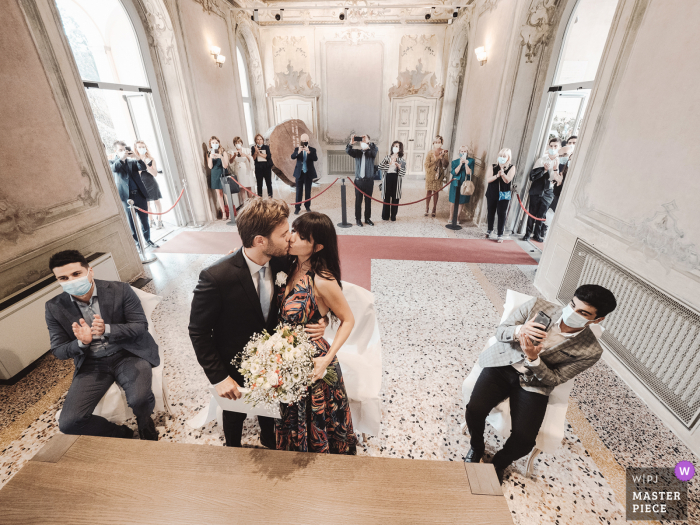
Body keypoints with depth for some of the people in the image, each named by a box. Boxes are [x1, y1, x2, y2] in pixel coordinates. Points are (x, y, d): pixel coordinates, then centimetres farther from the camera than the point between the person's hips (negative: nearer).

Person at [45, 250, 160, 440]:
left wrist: (107, 329, -26)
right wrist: (82, 343, -19)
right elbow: (58, 351, 4)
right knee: (68, 423, -13)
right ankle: (121, 434, 15)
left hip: (128, 354, -3)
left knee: (140, 399, -27)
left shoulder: (120, 290, -10)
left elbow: (141, 326, -8)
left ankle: (144, 423, 12)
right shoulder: (54, 308, -1)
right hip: (91, 363, 3)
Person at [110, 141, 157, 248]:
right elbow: (113, 168, -13)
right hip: (126, 197, -2)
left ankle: (147, 240, 22)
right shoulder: (112, 162, 8)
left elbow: (143, 167, -1)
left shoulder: (132, 161, 14)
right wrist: (122, 158, -22)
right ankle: (136, 243, 13)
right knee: (131, 223, 3)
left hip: (140, 194, 2)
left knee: (144, 219, 8)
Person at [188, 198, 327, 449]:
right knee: (236, 413, 27)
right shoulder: (216, 277, -35)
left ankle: (269, 440, 64)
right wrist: (218, 378, -18)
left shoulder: (281, 262, -22)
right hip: (236, 367, -3)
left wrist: (319, 320, -24)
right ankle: (233, 448, 62)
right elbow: (198, 332, -21)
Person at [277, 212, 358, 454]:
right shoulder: (290, 267, -8)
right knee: (294, 416, 33)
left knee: (316, 420, 23)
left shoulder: (322, 281, -29)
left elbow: (348, 320, -18)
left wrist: (327, 359, -25)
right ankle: (298, 452, 64)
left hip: (312, 363, -6)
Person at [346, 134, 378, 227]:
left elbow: (375, 149, -19)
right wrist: (351, 143, -31)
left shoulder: (371, 152, 5)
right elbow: (348, 151, -12)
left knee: (368, 200, 7)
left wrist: (369, 142, -34)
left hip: (369, 180, 0)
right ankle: (358, 219, 10)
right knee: (358, 201, 2)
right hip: (359, 180, 0)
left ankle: (367, 218, 18)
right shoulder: (357, 152, 7)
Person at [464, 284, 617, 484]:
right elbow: (499, 331, -3)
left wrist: (533, 358, -26)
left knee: (524, 440, -19)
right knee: (475, 409, -21)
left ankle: (498, 464, 18)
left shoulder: (590, 352, -10)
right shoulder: (537, 306, -10)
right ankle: (476, 448, 16)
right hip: (502, 365, 1)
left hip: (534, 384, 0)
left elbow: (554, 380, -6)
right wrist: (518, 331, -28)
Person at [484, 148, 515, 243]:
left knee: (501, 214, -4)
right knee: (490, 212, 10)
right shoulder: (492, 167, 4)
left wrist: (503, 174, -33)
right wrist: (497, 175, -26)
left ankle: (500, 235, 0)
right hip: (492, 193, 2)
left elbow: (507, 180, -14)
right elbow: (488, 179, -10)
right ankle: (490, 230, 31)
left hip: (504, 195, -2)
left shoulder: (511, 168, 1)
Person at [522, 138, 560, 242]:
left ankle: (537, 234, 16)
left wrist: (555, 169, -19)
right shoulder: (541, 160, 1)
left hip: (548, 192, 1)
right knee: (532, 213, 1)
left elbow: (558, 180, -5)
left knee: (542, 214, 5)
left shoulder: (560, 162, 3)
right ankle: (528, 233, 10)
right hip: (537, 190, -1)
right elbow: (532, 176, -6)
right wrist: (544, 169, -18)